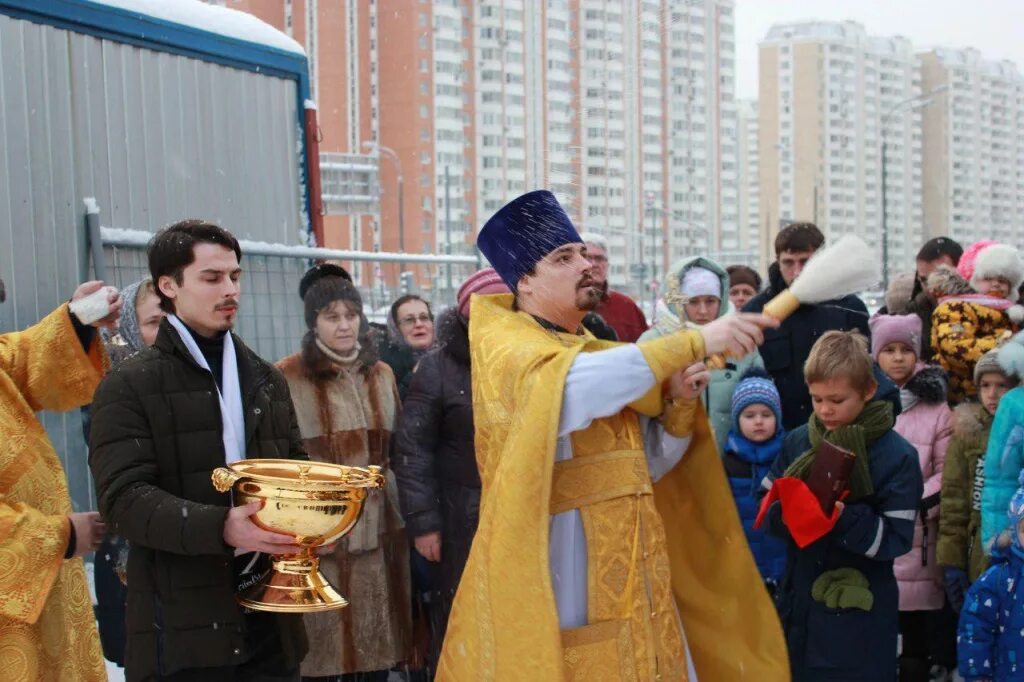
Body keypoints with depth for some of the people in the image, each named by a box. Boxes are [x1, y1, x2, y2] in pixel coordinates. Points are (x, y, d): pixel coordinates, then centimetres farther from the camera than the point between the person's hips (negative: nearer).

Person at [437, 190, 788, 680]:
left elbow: (647, 468, 15)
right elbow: (578, 382, -28)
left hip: (629, 576, 7)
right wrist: (696, 341, -30)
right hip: (553, 573, -7)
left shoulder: (598, 353, 18)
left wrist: (678, 405, -3)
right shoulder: (504, 346, -5)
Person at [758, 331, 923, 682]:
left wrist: (843, 517, -27)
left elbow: (896, 539, -13)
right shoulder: (797, 442, 3)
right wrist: (793, 508, -19)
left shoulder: (898, 456, -9)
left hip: (858, 614, -4)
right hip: (798, 600, 4)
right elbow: (769, 513, 3)